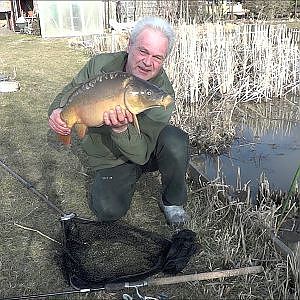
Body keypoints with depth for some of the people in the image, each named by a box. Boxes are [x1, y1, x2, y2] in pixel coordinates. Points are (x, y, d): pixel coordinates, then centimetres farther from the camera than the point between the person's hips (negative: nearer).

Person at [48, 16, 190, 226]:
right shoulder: (100, 65, -14)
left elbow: (142, 154, -28)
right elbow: (70, 94, 0)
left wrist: (121, 129, -47)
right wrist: (57, 112, -23)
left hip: (146, 154, -1)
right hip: (109, 159, 2)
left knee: (176, 141, -33)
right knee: (109, 210, -21)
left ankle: (173, 202, -6)